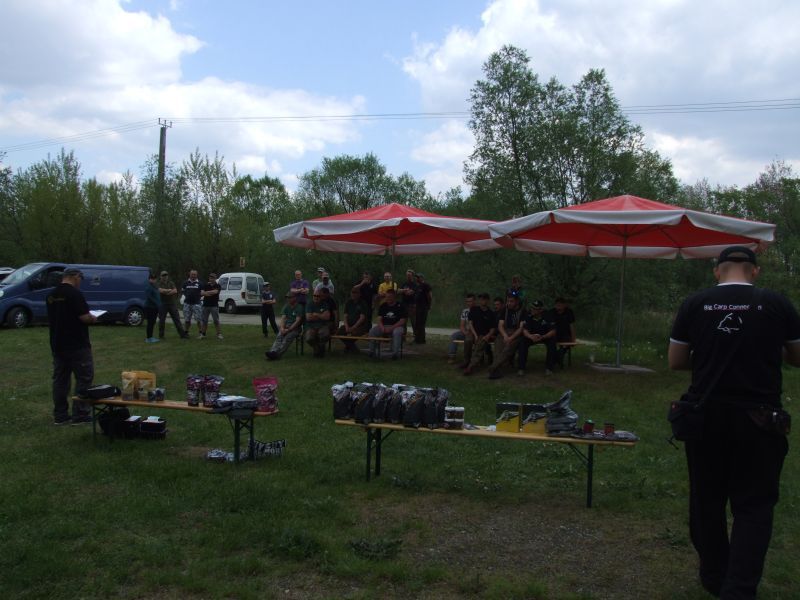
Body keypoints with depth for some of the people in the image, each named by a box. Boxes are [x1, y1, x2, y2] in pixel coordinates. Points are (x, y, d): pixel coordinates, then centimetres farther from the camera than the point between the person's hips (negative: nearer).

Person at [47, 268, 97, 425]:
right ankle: (80, 414, -1)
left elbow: (50, 319, 19)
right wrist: (93, 318, 1)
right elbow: (85, 317, -21)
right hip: (77, 345, -8)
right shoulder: (74, 294, -15)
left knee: (60, 379, 12)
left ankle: (60, 415, 16)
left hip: (57, 345, 8)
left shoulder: (51, 295, 10)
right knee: (84, 378, 0)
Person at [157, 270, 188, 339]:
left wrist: (165, 291, -12)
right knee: (161, 320, 3)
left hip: (172, 303, 2)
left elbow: (175, 291, -5)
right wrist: (169, 290, -7)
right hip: (163, 304, -2)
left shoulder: (171, 283, 10)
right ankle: (161, 335, 13)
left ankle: (182, 334, 2)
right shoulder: (159, 283, 3)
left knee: (177, 319, 2)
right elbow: (160, 290, -17)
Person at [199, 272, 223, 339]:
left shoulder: (217, 286, 2)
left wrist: (206, 292, -8)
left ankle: (219, 334, 1)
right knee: (204, 321, 6)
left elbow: (215, 291, -17)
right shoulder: (206, 286, 11)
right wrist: (211, 293, -15)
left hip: (214, 306, -3)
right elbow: (201, 293, -1)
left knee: (216, 321, -3)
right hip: (206, 305, 3)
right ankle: (202, 334, 12)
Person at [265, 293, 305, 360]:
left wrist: (288, 330, -19)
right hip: (286, 327, 5)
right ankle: (273, 351, -48)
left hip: (295, 328, -5)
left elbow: (298, 321, -13)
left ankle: (277, 353, -51)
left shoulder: (299, 307, -4)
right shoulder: (286, 307, 15)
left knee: (288, 337, -33)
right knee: (279, 336, -25)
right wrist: (282, 328, -14)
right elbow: (283, 318, 5)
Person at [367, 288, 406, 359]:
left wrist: (391, 328, -18)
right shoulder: (383, 306, 12)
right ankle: (372, 352, -18)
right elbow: (379, 319, 7)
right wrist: (382, 327, -15)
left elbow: (402, 321, -7)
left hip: (396, 326, -3)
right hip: (384, 326, 4)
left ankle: (395, 353, -37)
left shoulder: (400, 306, 0)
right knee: (372, 331, -23)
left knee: (397, 332, -39)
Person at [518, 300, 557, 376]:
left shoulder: (547, 316, -18)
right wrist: (531, 336, -41)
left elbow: (553, 331, -21)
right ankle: (521, 368, -23)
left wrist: (542, 337, -39)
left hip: (545, 336, -1)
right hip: (532, 336, 1)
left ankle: (549, 367, -21)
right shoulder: (528, 316, -14)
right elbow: (525, 330, -17)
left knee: (552, 341, -33)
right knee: (522, 341, -29)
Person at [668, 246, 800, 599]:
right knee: (753, 505, 7)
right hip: (759, 419, -1)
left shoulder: (694, 304, -2)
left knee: (707, 499, 15)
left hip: (706, 416, 1)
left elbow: (675, 361, 3)